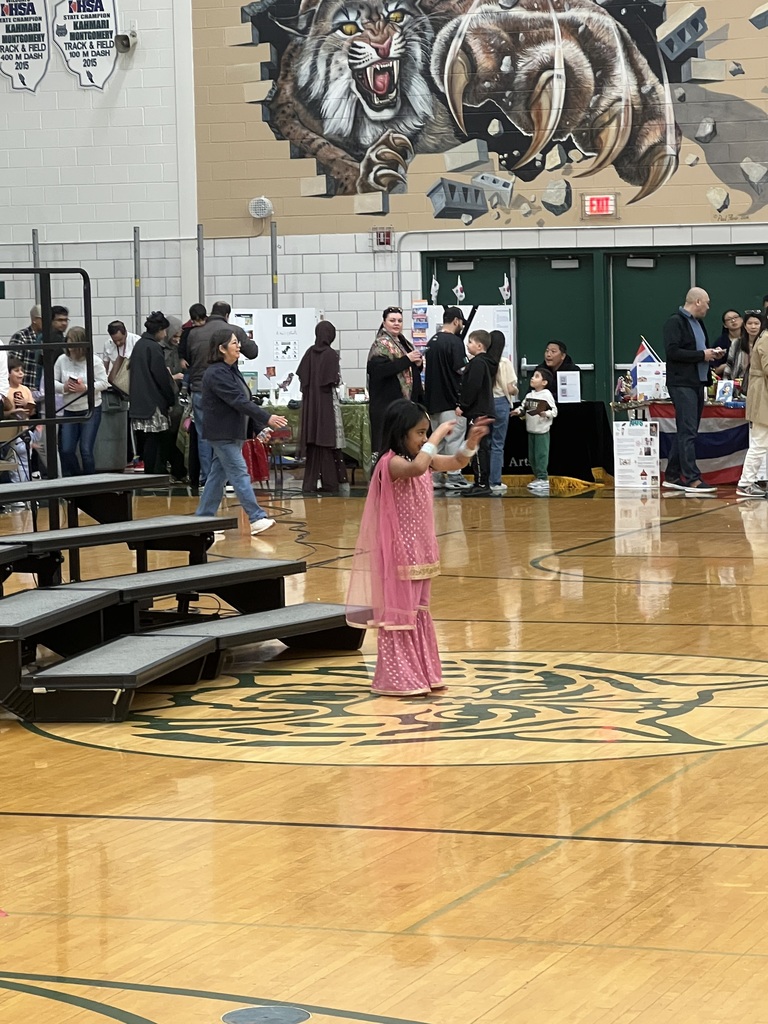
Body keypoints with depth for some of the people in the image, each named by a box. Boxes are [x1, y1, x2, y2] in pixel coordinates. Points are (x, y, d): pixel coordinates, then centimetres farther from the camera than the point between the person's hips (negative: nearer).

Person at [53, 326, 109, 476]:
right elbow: (53, 382, 3)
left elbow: (104, 383, -9)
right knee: (66, 450, 0)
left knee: (86, 450, -7)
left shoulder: (94, 360, -8)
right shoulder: (62, 360, 0)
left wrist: (85, 388, -22)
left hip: (91, 410, -3)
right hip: (69, 411, 4)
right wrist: (64, 387, -18)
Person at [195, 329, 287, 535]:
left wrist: (261, 425, 10)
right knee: (239, 474, -10)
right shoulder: (216, 374, -18)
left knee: (218, 475, 11)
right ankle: (257, 519, -13)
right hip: (222, 434, -10)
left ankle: (203, 517, 17)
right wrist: (267, 418, -27)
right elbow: (239, 402, -24)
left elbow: (245, 400, 15)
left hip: (232, 433, 10)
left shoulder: (232, 370, 13)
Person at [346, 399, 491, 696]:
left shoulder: (424, 459, 8)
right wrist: (437, 436, -31)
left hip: (421, 552, 9)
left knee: (419, 614, 15)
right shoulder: (391, 463, -18)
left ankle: (423, 674, 22)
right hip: (399, 554, -9)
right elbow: (416, 468, -38)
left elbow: (456, 463, 13)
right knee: (399, 614, -1)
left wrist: (471, 441, -6)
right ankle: (398, 680, 4)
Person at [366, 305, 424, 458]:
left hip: (407, 400, 8)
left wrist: (417, 364, 5)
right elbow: (380, 369, -23)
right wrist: (407, 360, -22)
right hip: (387, 403, -8)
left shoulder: (404, 343, 18)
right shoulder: (381, 345, -8)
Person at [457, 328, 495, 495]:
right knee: (483, 448, 12)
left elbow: (473, 388, -21)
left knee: (479, 448, -9)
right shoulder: (486, 363, 16)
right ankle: (483, 484, 16)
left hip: (477, 413, -10)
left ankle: (481, 484, -9)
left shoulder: (477, 363, -13)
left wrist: (463, 406, -15)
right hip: (484, 411, 10)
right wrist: (464, 405, 17)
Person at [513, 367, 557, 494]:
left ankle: (543, 479, -1)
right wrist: (519, 411, -7)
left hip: (542, 431, -7)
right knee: (532, 456, 12)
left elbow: (554, 411, -12)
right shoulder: (529, 395, 10)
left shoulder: (547, 395, -10)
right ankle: (538, 478, 21)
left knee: (541, 455, -6)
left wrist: (545, 414, -29)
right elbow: (524, 407, 13)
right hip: (531, 430, 7)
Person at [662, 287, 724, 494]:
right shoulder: (675, 322, -10)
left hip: (697, 383, 10)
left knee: (685, 432, 12)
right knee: (688, 432, -12)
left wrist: (712, 353, 5)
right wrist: (702, 355, -17)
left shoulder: (698, 323, 19)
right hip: (682, 383, -10)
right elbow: (672, 351, -20)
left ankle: (672, 476, 17)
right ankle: (692, 479, -15)